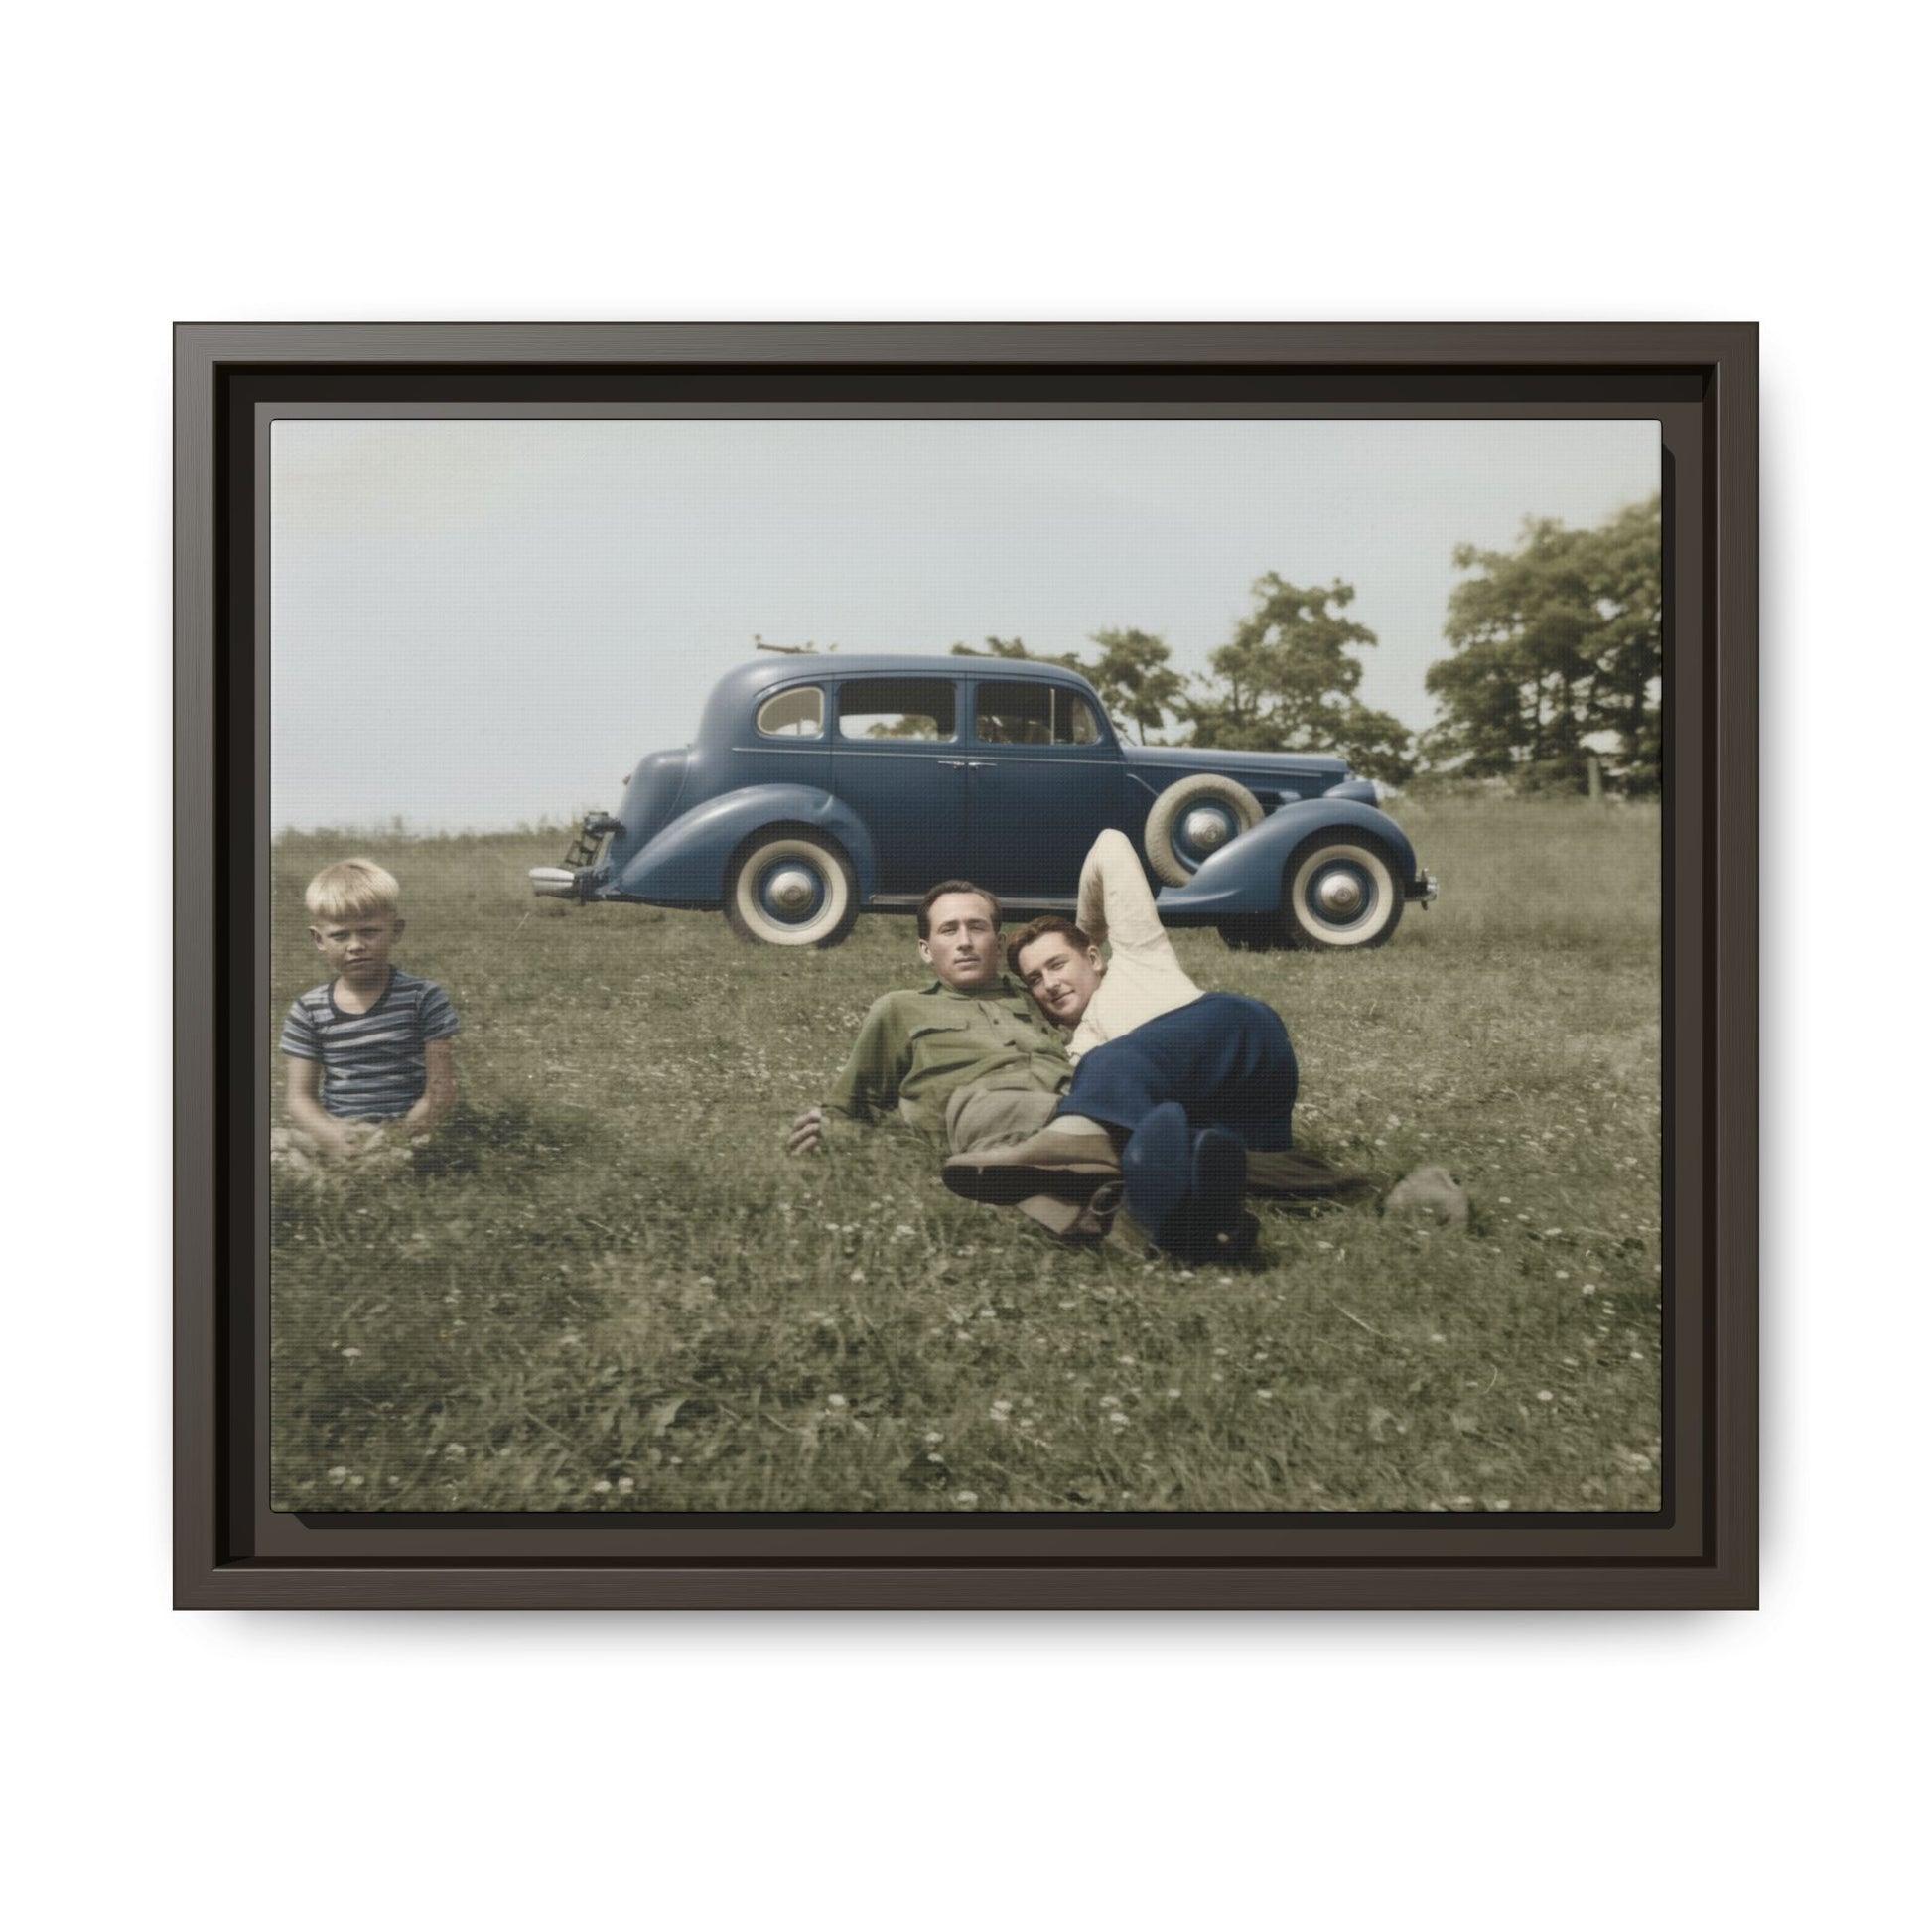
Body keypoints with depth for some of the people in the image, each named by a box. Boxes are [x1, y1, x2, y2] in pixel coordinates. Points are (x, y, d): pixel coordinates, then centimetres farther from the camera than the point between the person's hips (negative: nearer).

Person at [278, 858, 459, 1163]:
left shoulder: (424, 998, 1)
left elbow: (441, 1091, -1)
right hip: (332, 1133, 3)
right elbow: (300, 1096, 6)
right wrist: (334, 1137, -15)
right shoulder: (309, 1010, 8)